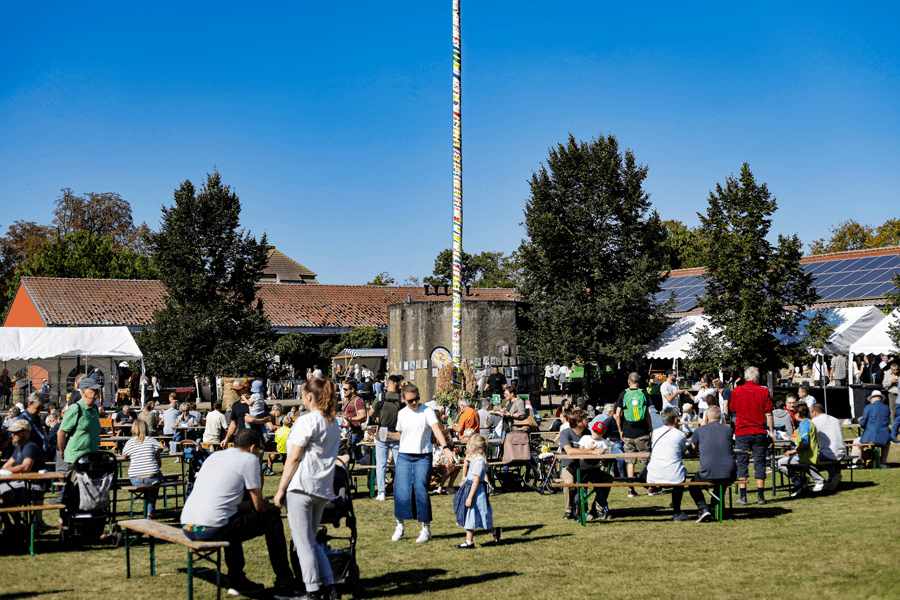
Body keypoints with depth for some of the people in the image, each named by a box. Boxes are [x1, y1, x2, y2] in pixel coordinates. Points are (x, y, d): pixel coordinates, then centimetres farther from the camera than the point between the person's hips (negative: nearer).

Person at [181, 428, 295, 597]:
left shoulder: (214, 456, 22)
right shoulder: (249, 459, 1)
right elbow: (259, 506, 2)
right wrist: (271, 507, 24)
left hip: (187, 528, 8)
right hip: (211, 528, -8)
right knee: (272, 518, 7)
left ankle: (237, 582, 36)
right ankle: (284, 585, 13)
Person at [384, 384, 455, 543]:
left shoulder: (427, 411, -4)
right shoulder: (401, 414, 9)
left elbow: (437, 430, -16)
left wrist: (445, 447, -31)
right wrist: (390, 435, 0)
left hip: (423, 457, -3)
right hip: (404, 456, 3)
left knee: (421, 491, -8)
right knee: (401, 491, -4)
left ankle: (426, 529, 6)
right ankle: (400, 525, 15)